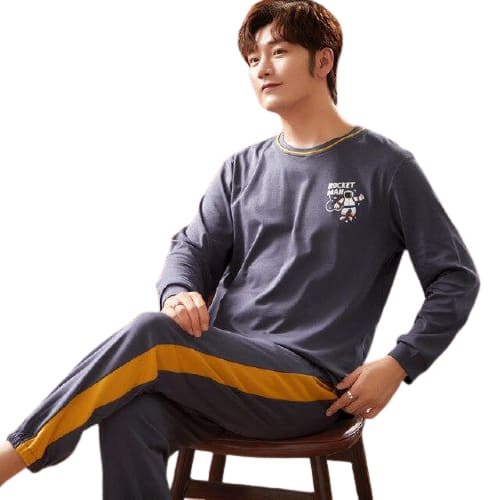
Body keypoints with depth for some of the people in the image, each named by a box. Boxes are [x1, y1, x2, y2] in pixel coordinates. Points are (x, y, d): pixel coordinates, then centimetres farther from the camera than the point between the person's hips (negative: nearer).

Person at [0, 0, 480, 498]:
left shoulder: (383, 166, 1)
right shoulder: (242, 168, 15)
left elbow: (457, 279, 3)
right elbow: (192, 248, 12)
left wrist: (398, 365, -8)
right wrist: (178, 292, -12)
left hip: (312, 383, -4)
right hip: (223, 370, 4)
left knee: (149, 335, -27)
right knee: (131, 416, -29)